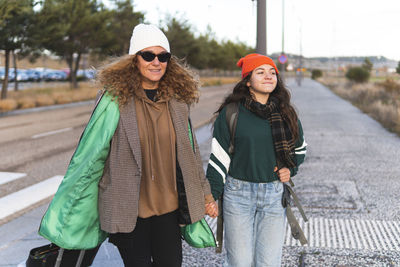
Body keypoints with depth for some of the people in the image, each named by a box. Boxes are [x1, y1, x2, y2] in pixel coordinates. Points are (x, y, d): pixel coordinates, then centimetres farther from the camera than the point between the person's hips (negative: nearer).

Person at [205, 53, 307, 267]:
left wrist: (290, 169, 2)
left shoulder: (285, 114, 5)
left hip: (274, 195, 3)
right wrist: (211, 196, -5)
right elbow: (219, 157, -2)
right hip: (238, 193, -2)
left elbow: (300, 149, 21)